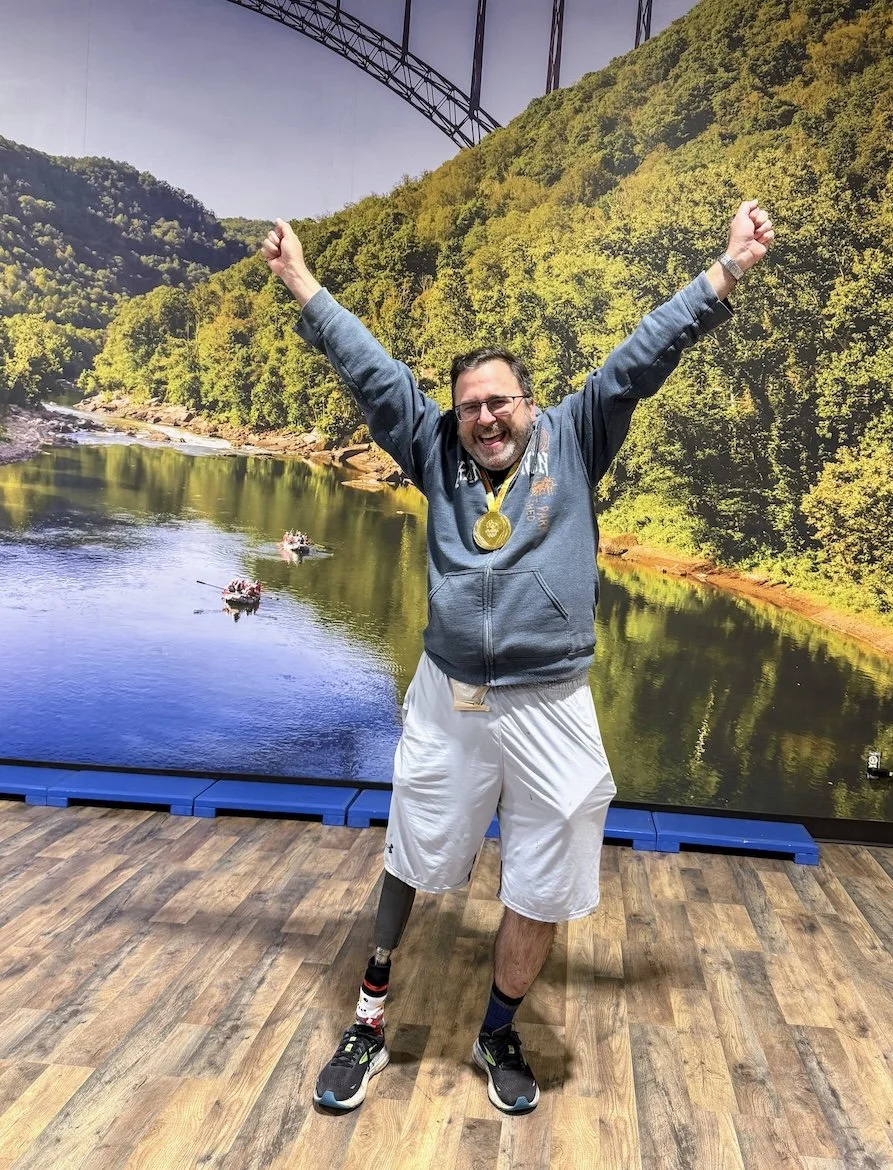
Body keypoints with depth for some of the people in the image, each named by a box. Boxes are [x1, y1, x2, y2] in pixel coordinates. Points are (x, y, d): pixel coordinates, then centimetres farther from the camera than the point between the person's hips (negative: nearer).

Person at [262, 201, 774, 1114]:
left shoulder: (573, 440, 5)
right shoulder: (437, 452, 7)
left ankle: (497, 1035, 36)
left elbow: (643, 357, 2)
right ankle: (370, 1019, 37)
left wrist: (727, 269, 0)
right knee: (408, 867, 15)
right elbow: (368, 367, 10)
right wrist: (302, 283, 14)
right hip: (446, 703, 1)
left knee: (540, 896, 10)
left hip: (549, 712, -1)